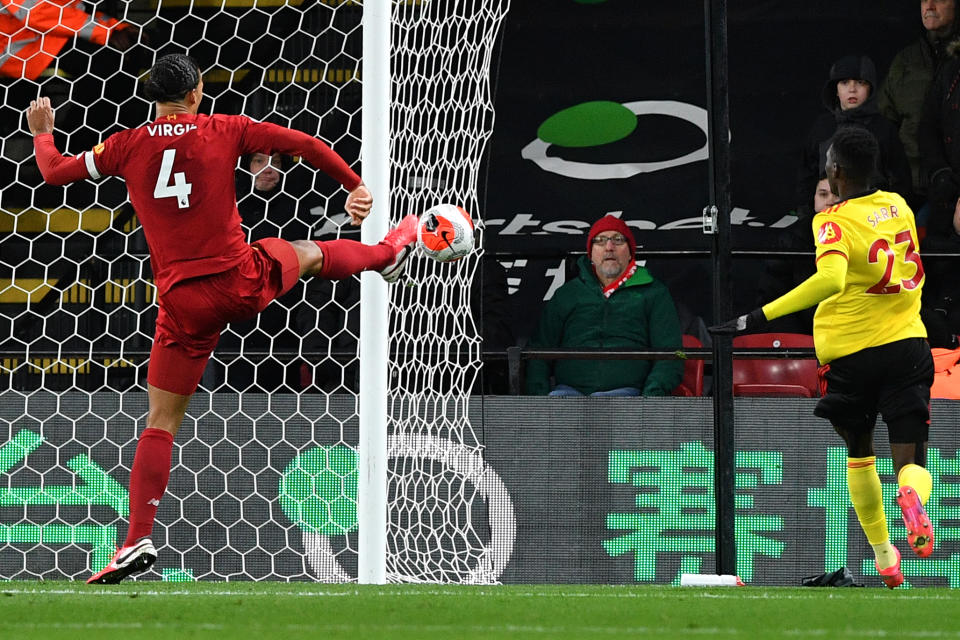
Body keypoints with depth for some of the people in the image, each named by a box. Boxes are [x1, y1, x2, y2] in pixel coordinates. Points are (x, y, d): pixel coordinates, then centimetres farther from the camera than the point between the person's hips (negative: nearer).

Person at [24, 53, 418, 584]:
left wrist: (42, 134, 28)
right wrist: (354, 186, 11)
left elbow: (55, 171, 7)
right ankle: (388, 252, 60)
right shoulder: (223, 131, -2)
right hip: (244, 281, 0)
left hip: (184, 301, 0)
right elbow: (304, 144, 0)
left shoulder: (128, 146, -1)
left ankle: (138, 540, -5)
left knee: (160, 422, 5)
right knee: (308, 252, 32)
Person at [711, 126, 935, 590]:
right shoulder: (898, 206, 5)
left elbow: (831, 279, -32)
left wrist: (760, 317, -33)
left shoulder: (833, 222, -13)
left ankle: (884, 556, 25)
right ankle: (912, 497, -37)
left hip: (850, 354, -3)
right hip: (905, 344, 3)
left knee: (859, 454, 22)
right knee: (910, 461, -1)